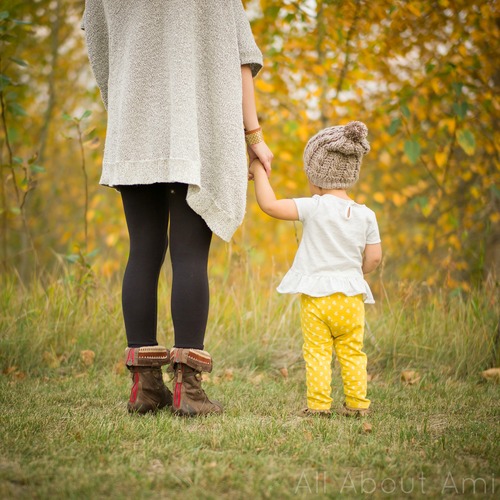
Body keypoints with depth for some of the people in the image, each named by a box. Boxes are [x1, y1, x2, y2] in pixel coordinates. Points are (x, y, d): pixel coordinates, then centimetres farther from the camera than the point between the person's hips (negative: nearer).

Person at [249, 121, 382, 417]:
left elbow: (270, 205, -13)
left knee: (317, 353, 2)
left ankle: (319, 403, -2)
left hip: (316, 295, -3)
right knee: (352, 353, 11)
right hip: (351, 296, 4)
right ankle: (357, 402, 11)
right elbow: (374, 257, 3)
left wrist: (259, 172, 0)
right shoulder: (365, 215, 3)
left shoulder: (314, 207, -9)